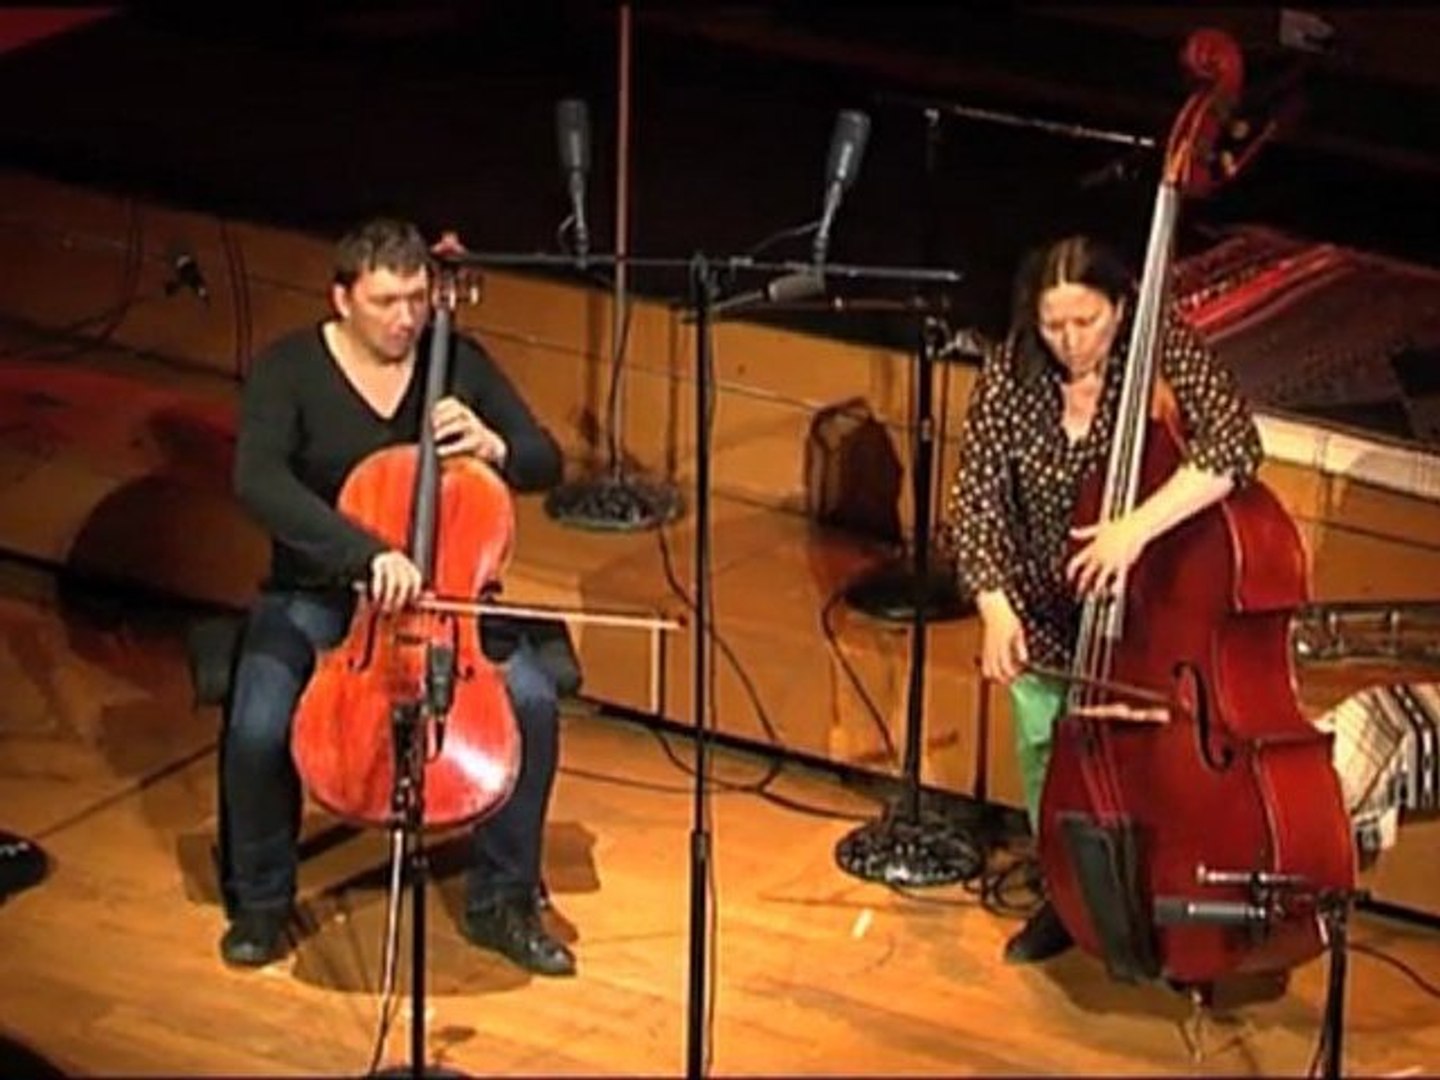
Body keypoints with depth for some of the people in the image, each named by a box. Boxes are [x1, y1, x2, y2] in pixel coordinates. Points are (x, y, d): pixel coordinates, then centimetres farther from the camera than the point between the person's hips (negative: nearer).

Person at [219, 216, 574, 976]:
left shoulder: (460, 363, -1)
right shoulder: (288, 370, -11)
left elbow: (546, 465, 5)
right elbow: (258, 482, -28)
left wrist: (495, 448, -20)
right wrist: (368, 554, -40)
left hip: (445, 594, 2)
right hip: (314, 597, -2)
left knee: (532, 700, -22)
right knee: (258, 727, -28)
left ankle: (501, 900, -4)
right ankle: (259, 901, 1)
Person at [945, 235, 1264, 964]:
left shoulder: (1163, 352, -19)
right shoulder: (1010, 378, -11)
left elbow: (1234, 446, -33)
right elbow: (976, 500, -11)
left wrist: (1138, 526, -43)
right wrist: (995, 606, -27)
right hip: (1047, 616, 3)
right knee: (1046, 753, 10)